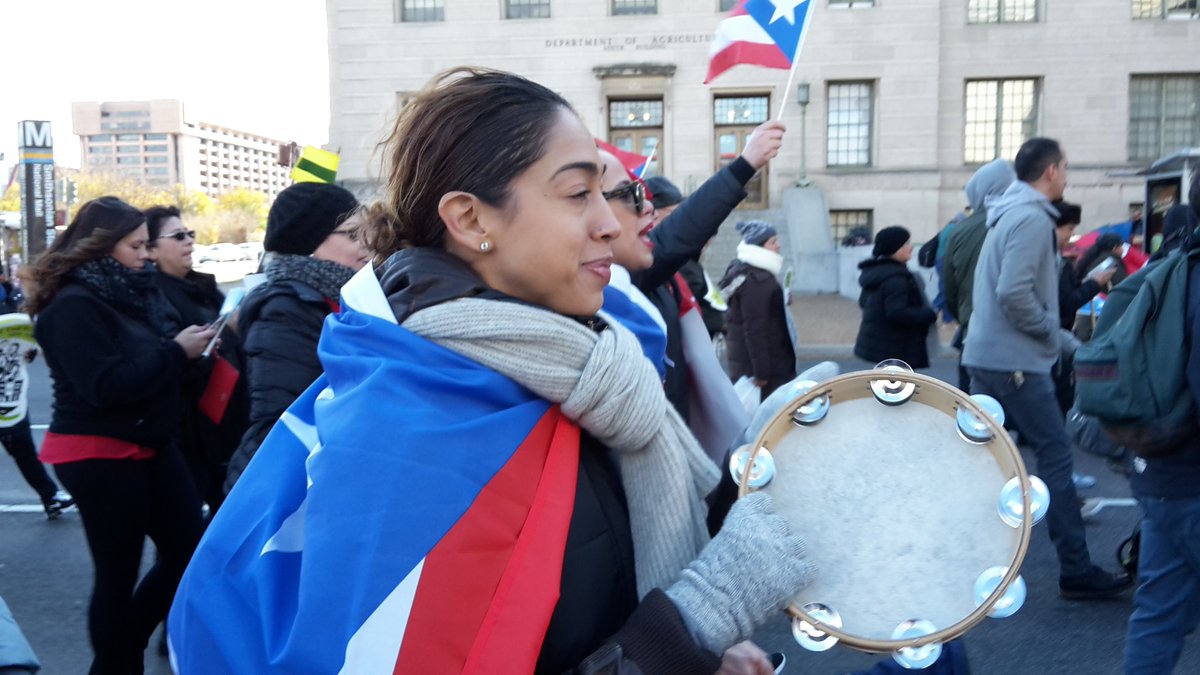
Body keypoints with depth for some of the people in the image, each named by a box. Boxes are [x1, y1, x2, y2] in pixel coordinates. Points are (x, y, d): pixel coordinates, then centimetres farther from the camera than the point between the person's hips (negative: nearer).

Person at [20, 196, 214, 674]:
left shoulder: (132, 290, 9)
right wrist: (176, 352, -21)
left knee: (190, 550, 10)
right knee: (118, 573, 4)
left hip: (149, 444, 8)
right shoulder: (74, 305, -15)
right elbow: (106, 386, -24)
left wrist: (190, 344, -8)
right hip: (99, 455, -8)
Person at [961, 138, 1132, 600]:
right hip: (1016, 362, -10)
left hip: (985, 357, 10)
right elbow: (1014, 294, -24)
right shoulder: (1032, 218, -14)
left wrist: (1067, 343, 20)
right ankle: (1076, 571, 8)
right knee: (1056, 458, -1)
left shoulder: (1009, 215, 17)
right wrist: (1053, 334, -9)